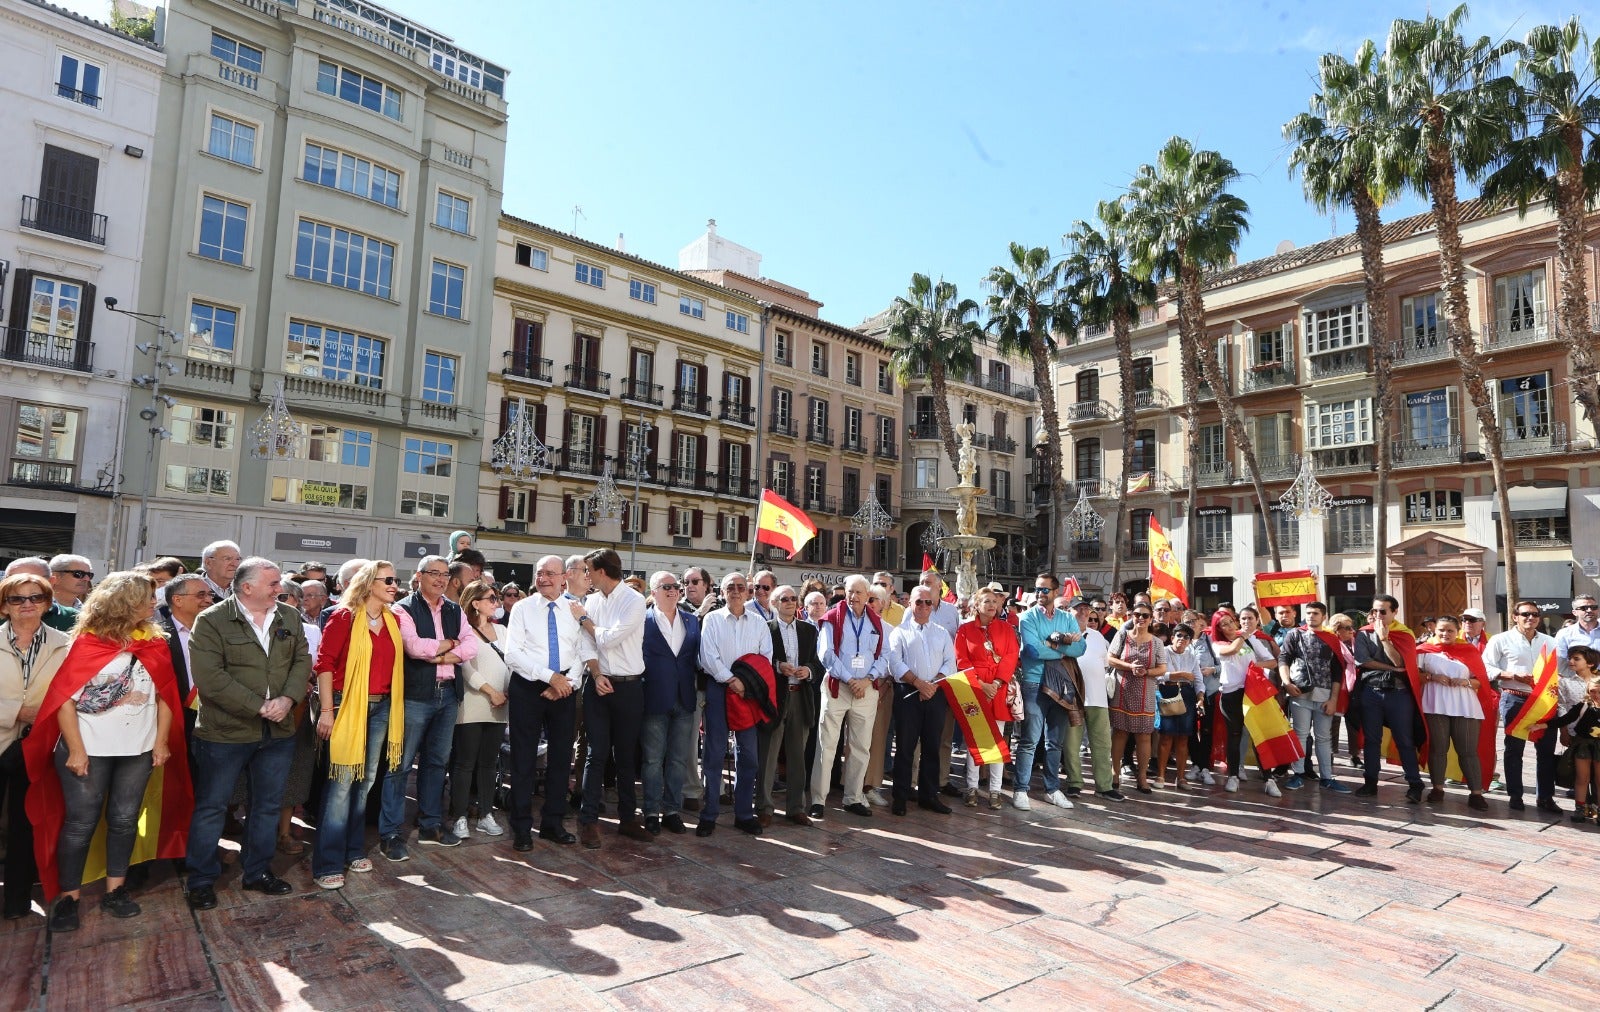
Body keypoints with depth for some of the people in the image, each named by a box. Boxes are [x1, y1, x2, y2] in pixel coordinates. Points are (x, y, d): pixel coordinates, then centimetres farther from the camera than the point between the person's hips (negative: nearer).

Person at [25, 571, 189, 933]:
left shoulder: (155, 645, 4)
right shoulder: (87, 643, -8)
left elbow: (165, 696, 5)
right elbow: (64, 699, -9)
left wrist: (161, 741, 0)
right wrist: (75, 749, -13)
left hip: (138, 750, 4)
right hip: (90, 750, -4)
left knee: (125, 819, 11)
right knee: (80, 823, 5)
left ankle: (115, 890, 23)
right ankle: (67, 896, 19)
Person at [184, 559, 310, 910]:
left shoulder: (290, 617, 5)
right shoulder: (212, 621, -11)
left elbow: (302, 661, 4)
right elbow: (210, 677, -19)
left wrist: (287, 699, -14)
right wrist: (259, 706, -20)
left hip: (278, 731, 5)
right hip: (225, 731, -5)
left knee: (268, 805, 15)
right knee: (211, 807, 8)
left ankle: (258, 872, 30)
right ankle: (201, 881, 25)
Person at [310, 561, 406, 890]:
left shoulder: (393, 620, 9)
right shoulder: (344, 616, -8)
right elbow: (325, 662, -10)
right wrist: (326, 710, -14)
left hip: (381, 707, 6)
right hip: (348, 705, -6)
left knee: (366, 780, 14)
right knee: (342, 783, -4)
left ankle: (354, 850, 27)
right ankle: (327, 863, 6)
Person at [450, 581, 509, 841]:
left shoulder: (500, 630, 15)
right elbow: (466, 668, -10)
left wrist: (508, 692, -2)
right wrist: (491, 691, -13)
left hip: (498, 707, 6)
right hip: (472, 706, -5)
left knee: (489, 762, 9)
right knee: (465, 763, -1)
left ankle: (486, 815, 14)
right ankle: (459, 817, 7)